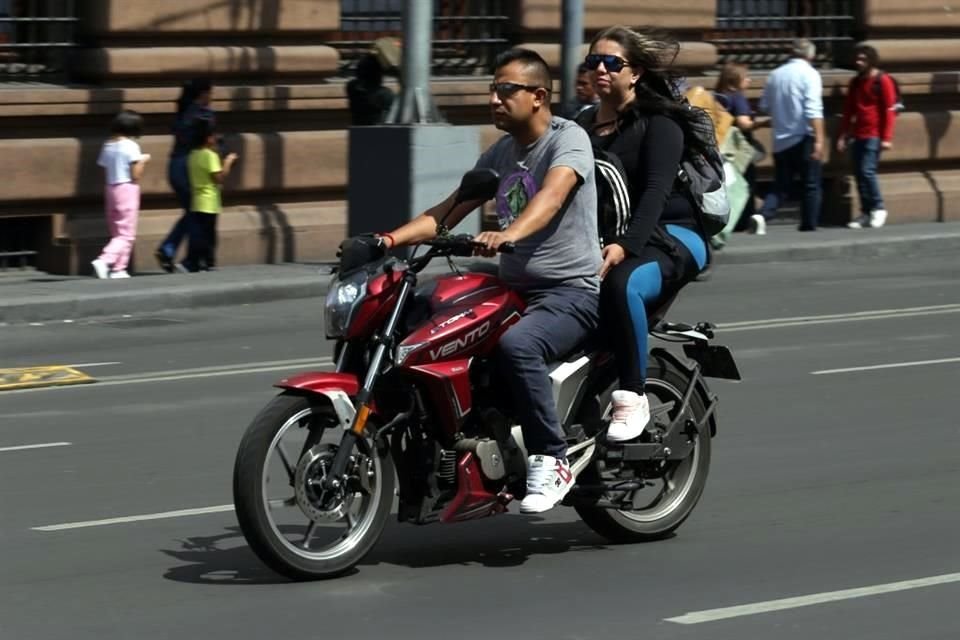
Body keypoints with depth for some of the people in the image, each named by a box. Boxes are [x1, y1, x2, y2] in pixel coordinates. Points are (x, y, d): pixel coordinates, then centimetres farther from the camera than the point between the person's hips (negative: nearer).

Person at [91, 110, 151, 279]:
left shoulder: (108, 146, 9)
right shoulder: (131, 146, -10)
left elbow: (104, 171, 9)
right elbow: (136, 175, -13)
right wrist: (143, 161, 2)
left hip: (111, 188, 7)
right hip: (128, 189, -7)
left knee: (117, 232, 15)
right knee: (126, 234, -3)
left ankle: (118, 268, 12)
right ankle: (104, 260, -19)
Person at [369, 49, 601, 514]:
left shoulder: (568, 138, -8)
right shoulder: (499, 154, 17)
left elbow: (551, 195, -28)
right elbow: (448, 212, 13)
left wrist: (508, 235, -47)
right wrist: (391, 239, -4)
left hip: (570, 291, -8)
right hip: (513, 288, 8)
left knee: (515, 345, -37)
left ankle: (551, 461, -26)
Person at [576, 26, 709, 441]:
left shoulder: (659, 122, -4)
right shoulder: (582, 127, 16)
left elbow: (656, 190, -17)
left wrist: (625, 246, -32)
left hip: (668, 236, -6)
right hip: (598, 239, 6)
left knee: (621, 284, -38)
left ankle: (632, 396, -29)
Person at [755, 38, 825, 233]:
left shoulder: (775, 74, 7)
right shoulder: (809, 74, -8)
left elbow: (764, 106, 12)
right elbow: (813, 109, -18)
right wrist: (819, 139, -21)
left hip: (780, 140, 5)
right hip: (803, 138, -5)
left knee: (780, 186, 8)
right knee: (811, 185, 8)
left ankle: (763, 215, -13)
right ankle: (808, 225, 8)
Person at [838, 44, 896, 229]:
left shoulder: (882, 81, -6)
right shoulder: (855, 82, 14)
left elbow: (890, 110, -9)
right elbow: (848, 110, 19)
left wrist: (887, 138, -14)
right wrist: (842, 136, 13)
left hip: (874, 136, -7)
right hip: (857, 136, 7)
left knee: (867, 170, -15)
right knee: (859, 173, 4)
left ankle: (878, 209, -1)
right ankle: (866, 213, 9)